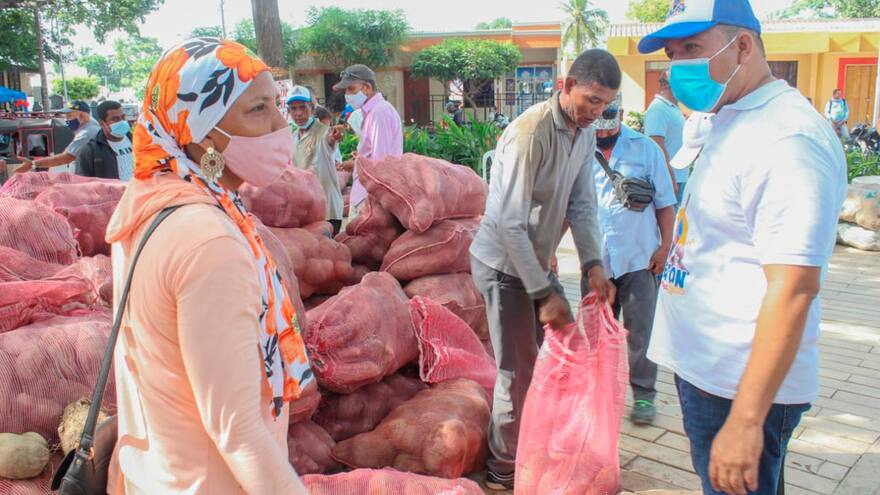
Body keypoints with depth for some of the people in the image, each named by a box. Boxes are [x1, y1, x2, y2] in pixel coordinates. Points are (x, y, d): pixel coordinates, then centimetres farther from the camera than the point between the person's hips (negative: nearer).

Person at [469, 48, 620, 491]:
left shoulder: (585, 134, 2)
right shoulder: (530, 133, -25)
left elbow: (581, 206, 5)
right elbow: (509, 225, -28)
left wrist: (593, 264, -9)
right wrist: (545, 293, -26)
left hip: (534, 261, 9)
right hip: (504, 265, -8)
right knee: (519, 373, -2)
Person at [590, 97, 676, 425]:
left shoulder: (645, 148, 0)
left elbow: (665, 203, 3)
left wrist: (665, 247, -4)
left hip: (639, 258, -1)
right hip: (595, 260, 2)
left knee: (640, 333, 5)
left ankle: (644, 393, 22)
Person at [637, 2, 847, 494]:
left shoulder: (787, 137, -20)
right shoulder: (722, 124, 10)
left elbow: (794, 288, -26)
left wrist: (746, 420, -26)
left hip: (742, 386, -9)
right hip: (704, 368, 9)